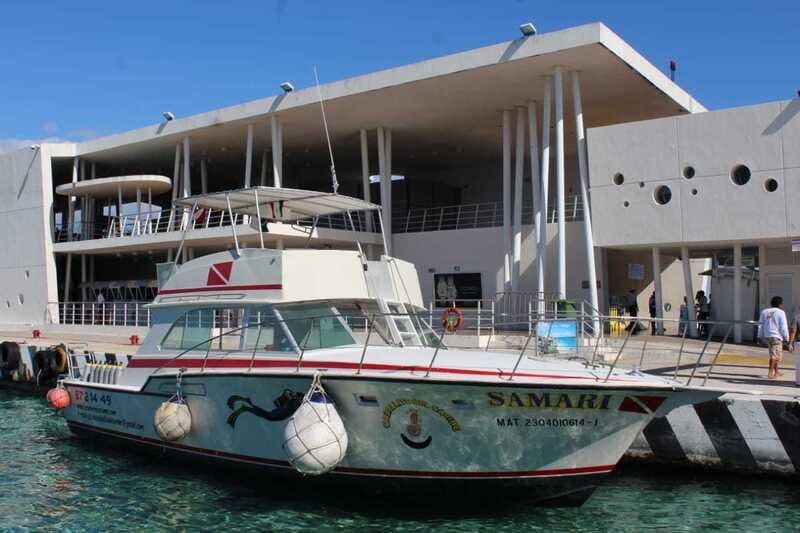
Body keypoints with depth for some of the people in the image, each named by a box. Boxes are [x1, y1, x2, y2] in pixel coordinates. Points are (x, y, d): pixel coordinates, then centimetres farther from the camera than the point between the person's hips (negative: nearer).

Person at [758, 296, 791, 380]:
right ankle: (770, 373, -9)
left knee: (775, 354, 18)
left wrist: (760, 337, 16)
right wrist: (786, 338, -4)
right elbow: (783, 327, -9)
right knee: (775, 355, -3)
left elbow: (760, 325, 11)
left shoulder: (764, 312, 9)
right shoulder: (781, 312, -7)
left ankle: (776, 372, 23)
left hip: (767, 336, 6)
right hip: (777, 337, -6)